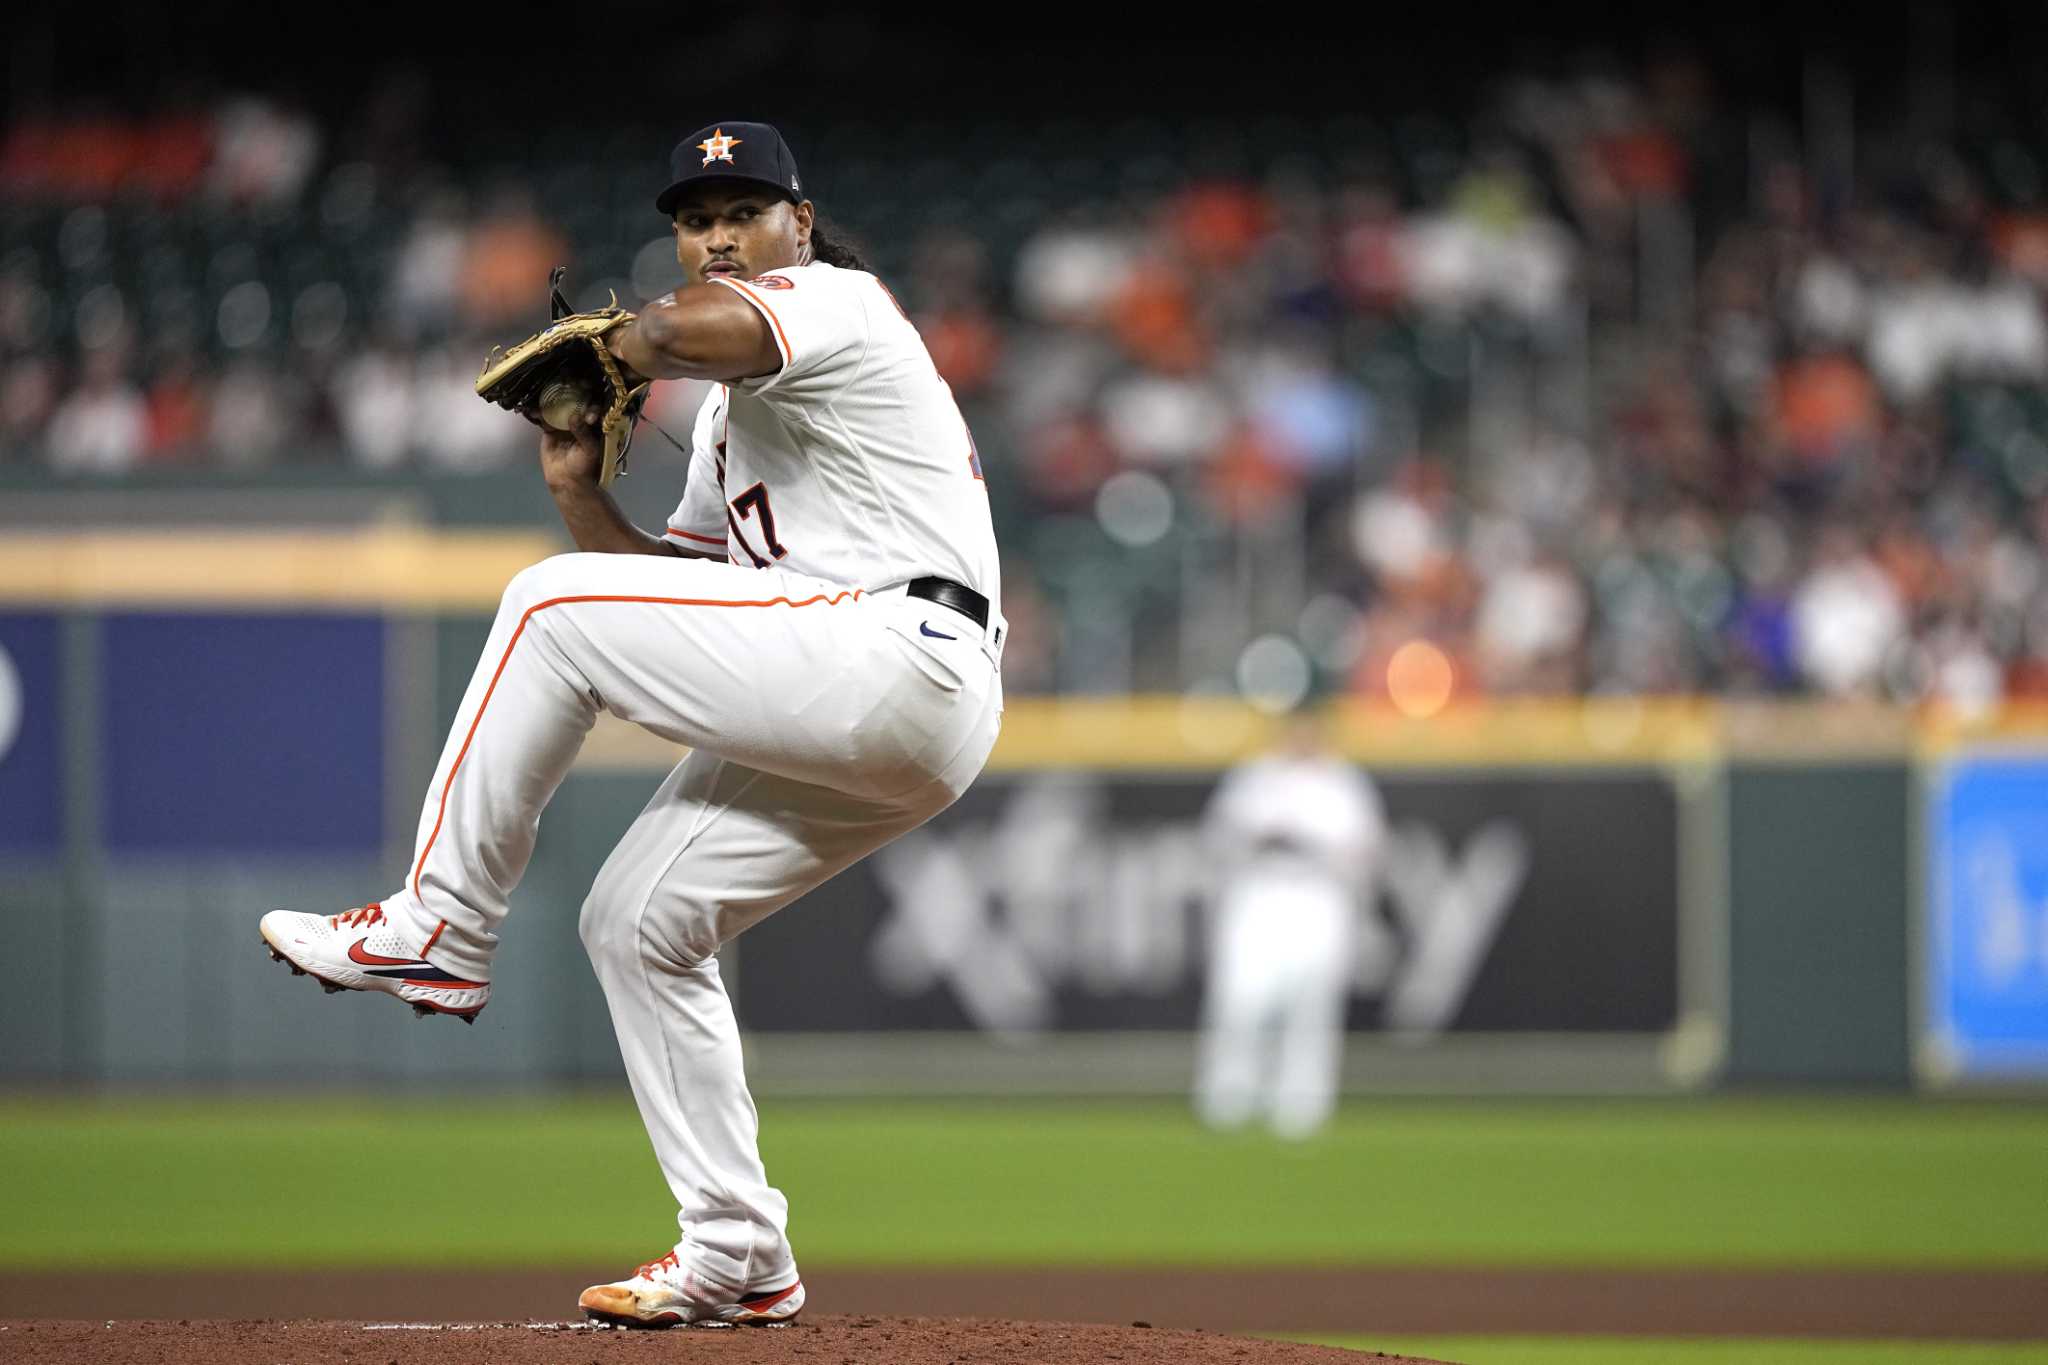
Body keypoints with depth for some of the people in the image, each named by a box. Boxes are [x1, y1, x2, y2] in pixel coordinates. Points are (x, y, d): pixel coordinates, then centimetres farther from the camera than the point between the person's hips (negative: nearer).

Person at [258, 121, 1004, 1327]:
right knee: (639, 921, 9)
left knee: (552, 608, -11)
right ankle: (738, 1259, 12)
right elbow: (680, 596, 24)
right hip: (860, 728, 10)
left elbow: (692, 328, -24)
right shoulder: (733, 411, 28)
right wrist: (582, 494, 10)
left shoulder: (837, 302, -1)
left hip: (904, 659, -10)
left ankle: (436, 931, -5)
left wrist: (604, 345, -2)